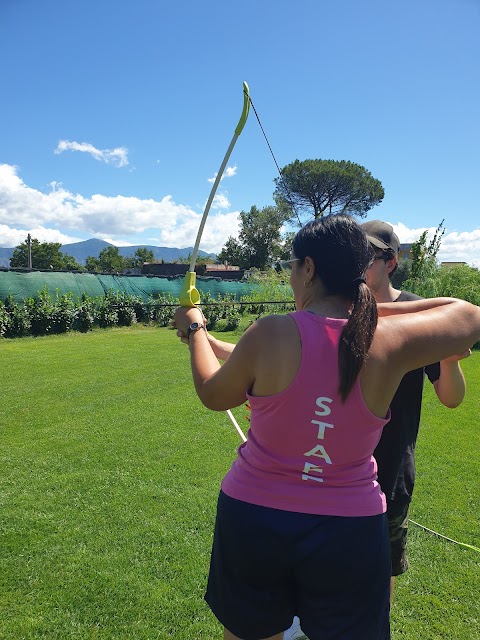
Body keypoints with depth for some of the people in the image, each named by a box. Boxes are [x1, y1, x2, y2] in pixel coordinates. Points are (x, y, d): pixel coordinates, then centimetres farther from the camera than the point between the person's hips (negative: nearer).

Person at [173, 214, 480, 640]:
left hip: (253, 519, 0)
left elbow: (213, 395, 0)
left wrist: (195, 330, 16)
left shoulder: (269, 335, -18)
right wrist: (375, 309, 4)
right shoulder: (391, 342, -15)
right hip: (352, 532, 1)